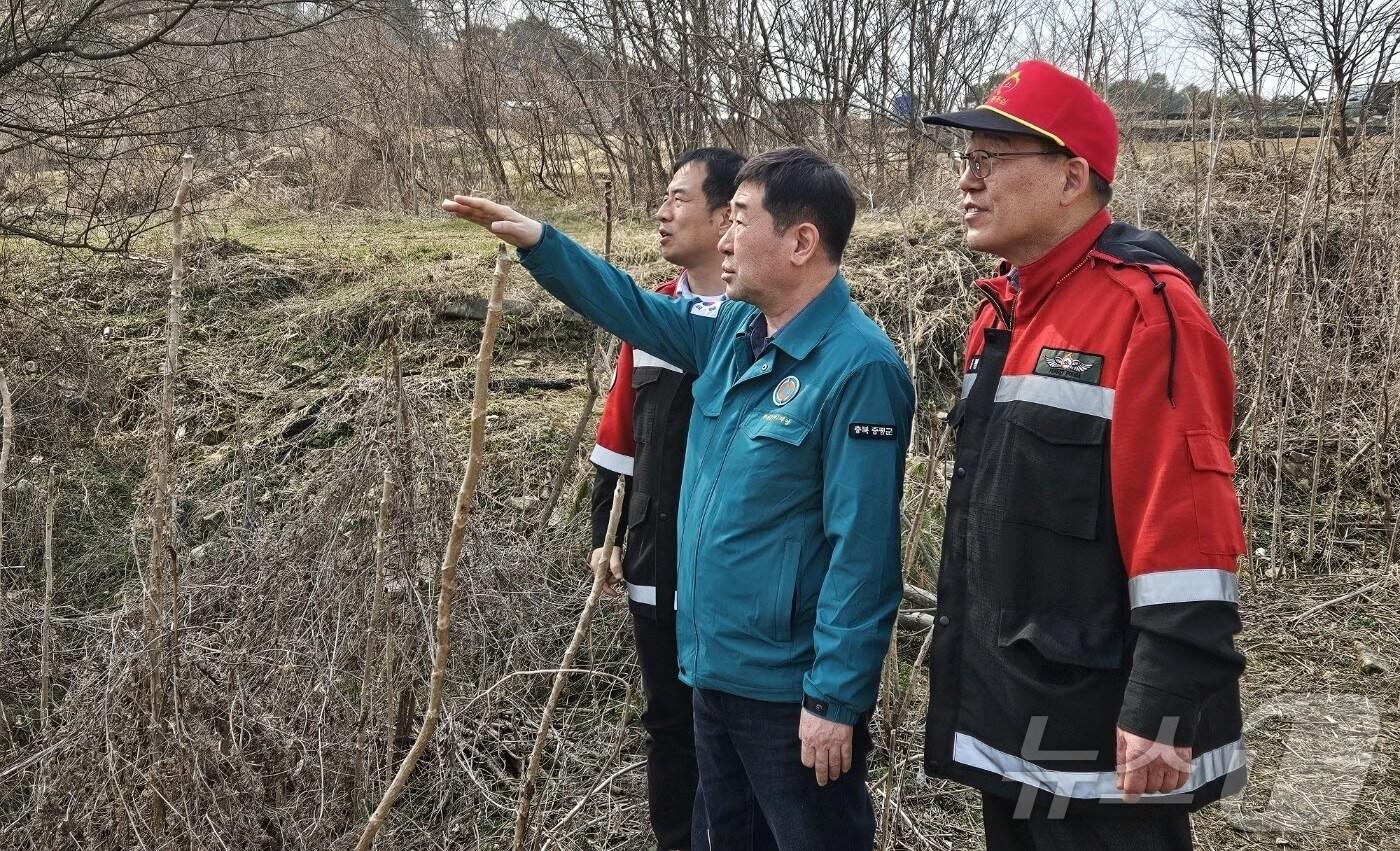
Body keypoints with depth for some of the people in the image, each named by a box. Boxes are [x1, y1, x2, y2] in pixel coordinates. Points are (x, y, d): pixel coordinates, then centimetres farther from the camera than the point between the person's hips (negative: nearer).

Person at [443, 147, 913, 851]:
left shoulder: (858, 368, -22)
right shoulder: (729, 331, 4)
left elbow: (861, 550, -23)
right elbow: (633, 310, 20)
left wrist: (835, 698, -22)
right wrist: (536, 241, 11)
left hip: (790, 691, -8)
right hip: (714, 667, 9)